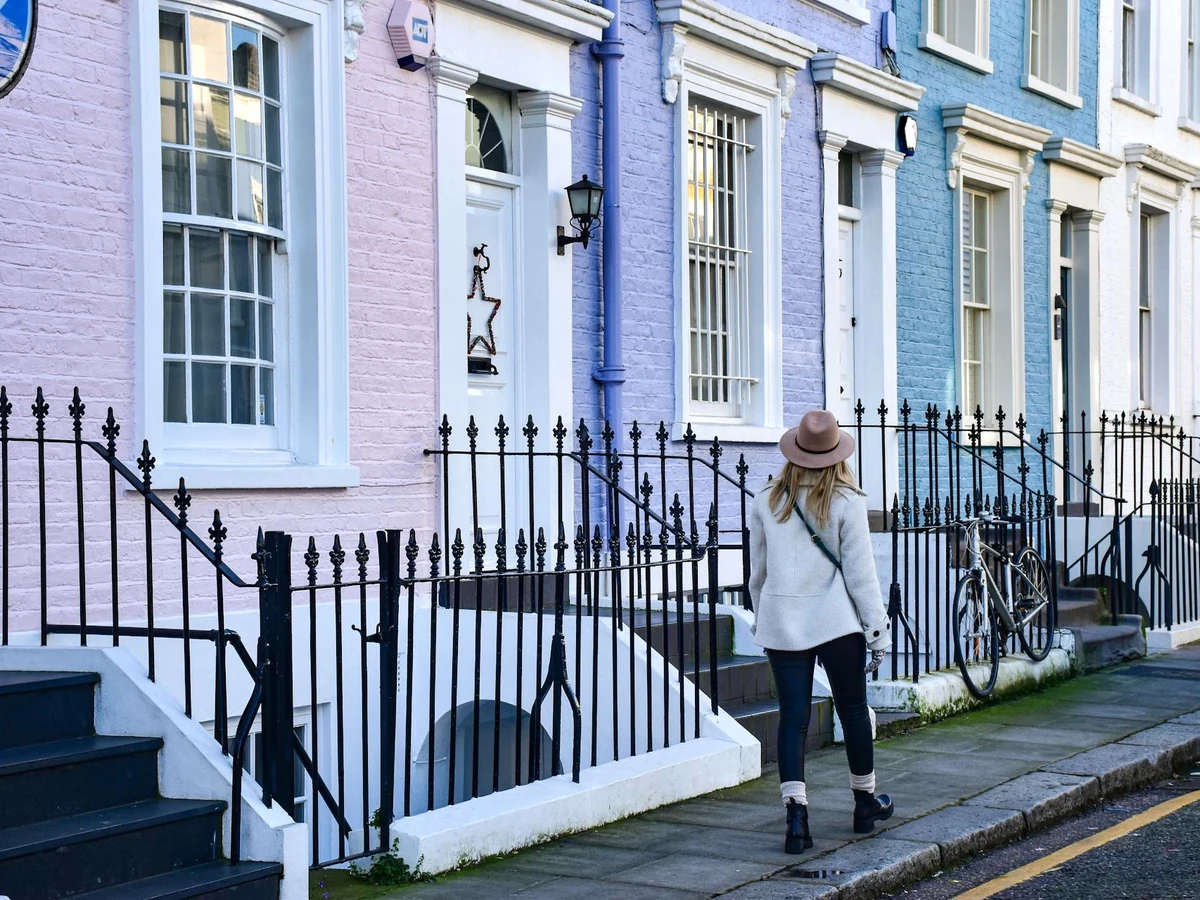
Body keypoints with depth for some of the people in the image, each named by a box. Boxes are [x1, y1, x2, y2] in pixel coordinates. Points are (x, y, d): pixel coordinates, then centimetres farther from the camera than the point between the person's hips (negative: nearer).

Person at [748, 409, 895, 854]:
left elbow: (758, 571, 10)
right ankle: (865, 802, 28)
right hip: (836, 621, -2)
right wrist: (878, 628, 0)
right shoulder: (846, 502, -7)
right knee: (853, 710, 14)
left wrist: (760, 619, 24)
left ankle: (796, 815, -8)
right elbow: (860, 572, -7)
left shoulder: (767, 501, 2)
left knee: (793, 718, 3)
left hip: (781, 622, 2)